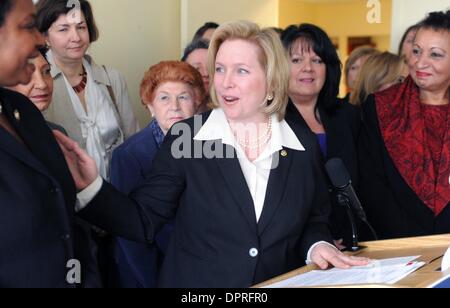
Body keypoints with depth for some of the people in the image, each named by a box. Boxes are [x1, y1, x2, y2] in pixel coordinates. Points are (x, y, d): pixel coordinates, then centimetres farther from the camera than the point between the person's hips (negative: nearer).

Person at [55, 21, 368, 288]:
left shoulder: (304, 146, 0)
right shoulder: (184, 138, -6)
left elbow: (315, 222, 11)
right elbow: (143, 221, -6)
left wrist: (318, 246, -8)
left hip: (282, 284, 3)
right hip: (195, 283, -3)